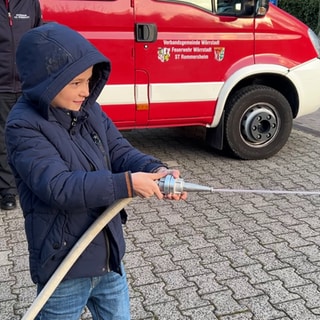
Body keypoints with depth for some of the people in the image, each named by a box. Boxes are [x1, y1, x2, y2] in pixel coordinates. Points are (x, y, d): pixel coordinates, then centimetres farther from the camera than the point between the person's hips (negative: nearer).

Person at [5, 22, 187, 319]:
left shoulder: (90, 110, 0)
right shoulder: (23, 126, -20)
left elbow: (120, 152, -1)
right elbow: (57, 186, -30)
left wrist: (156, 170, -22)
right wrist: (126, 184, -34)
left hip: (109, 256, 7)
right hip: (64, 265, -6)